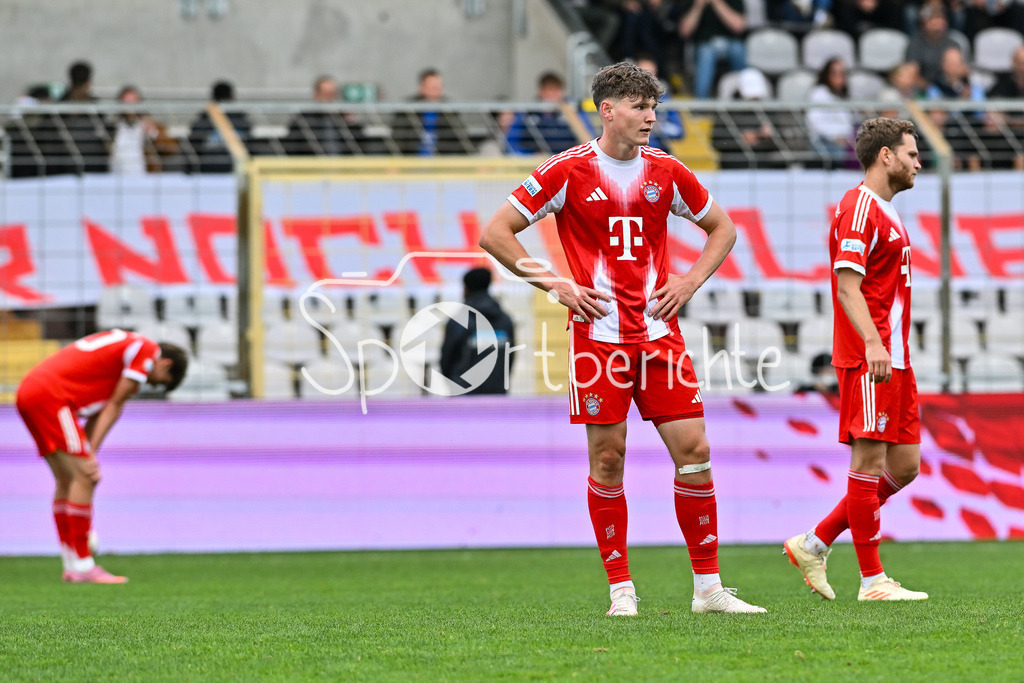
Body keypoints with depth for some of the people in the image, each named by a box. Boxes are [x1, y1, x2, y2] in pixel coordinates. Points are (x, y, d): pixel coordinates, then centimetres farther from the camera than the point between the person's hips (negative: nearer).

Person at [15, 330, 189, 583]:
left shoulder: (124, 345, 26)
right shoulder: (147, 351, -2)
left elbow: (101, 411, 19)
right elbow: (114, 406, -4)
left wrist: (87, 457, 12)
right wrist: (91, 455, -5)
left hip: (29, 392, 10)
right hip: (50, 394, -10)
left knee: (67, 481, 13)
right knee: (84, 479, -9)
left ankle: (72, 565, 13)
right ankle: (81, 566, -8)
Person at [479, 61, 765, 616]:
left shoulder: (666, 171, 7)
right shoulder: (568, 171, -4)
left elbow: (722, 228, 22)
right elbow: (495, 233, -1)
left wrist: (689, 281, 6)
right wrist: (554, 284, -6)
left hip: (659, 331, 3)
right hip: (598, 334, -3)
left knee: (693, 450, -3)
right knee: (607, 460, -2)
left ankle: (708, 586, 4)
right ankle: (621, 589, 7)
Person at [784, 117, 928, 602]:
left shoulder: (886, 212, 21)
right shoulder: (858, 208, -10)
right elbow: (847, 284, -19)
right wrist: (872, 343, -31)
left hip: (893, 358, 10)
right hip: (867, 359, -10)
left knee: (904, 465, 8)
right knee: (870, 461, -7)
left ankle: (814, 544, 15)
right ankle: (872, 580, -4)